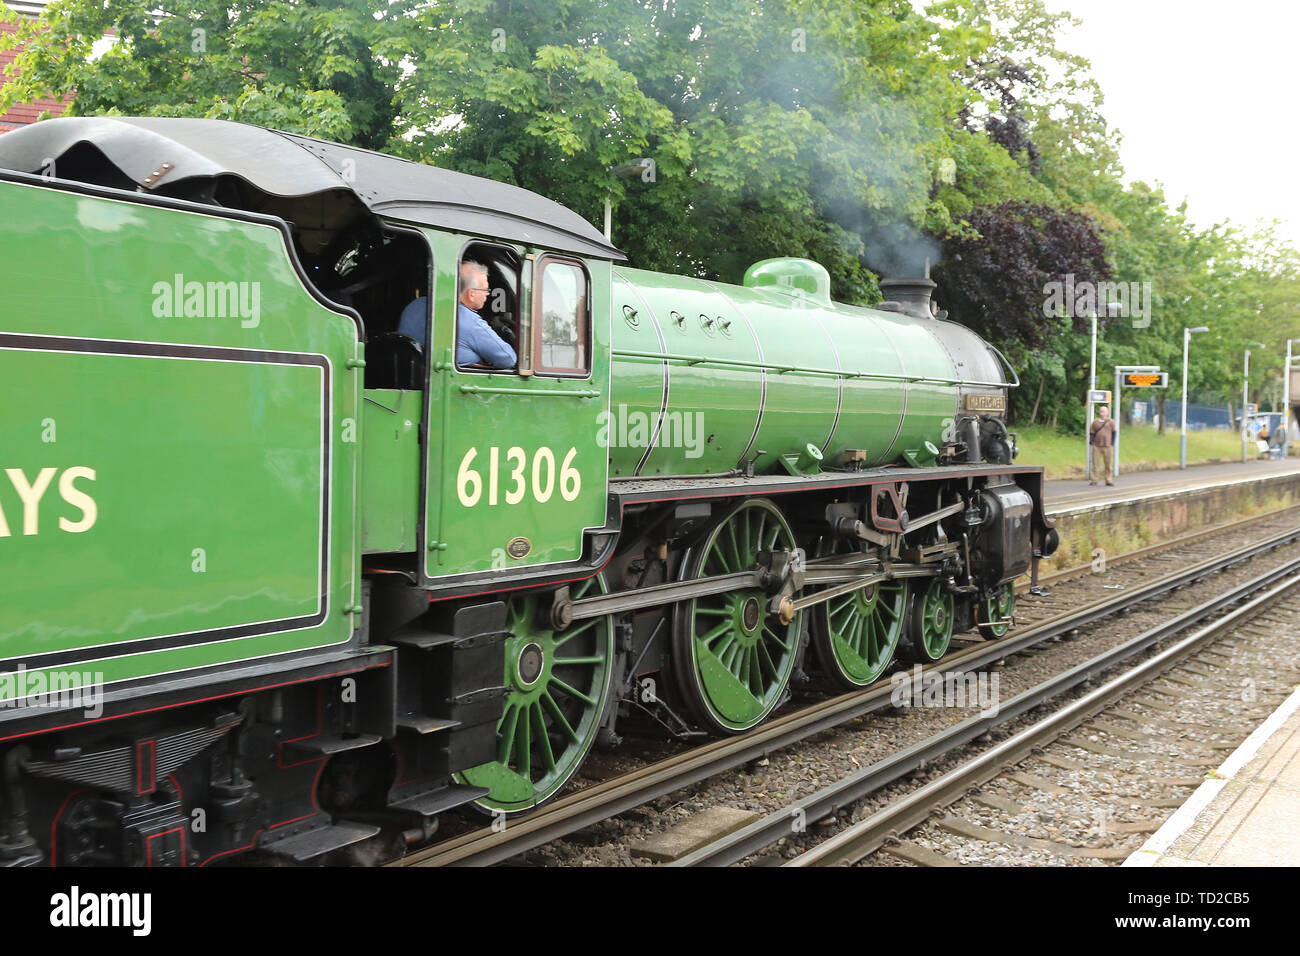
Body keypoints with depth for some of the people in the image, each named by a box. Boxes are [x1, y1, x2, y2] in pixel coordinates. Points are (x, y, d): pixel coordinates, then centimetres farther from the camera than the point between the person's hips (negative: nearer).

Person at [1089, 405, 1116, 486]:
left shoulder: (1110, 422, 5)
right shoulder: (1095, 422, 9)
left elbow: (1113, 433, 7)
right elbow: (1092, 433, 13)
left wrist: (1112, 443, -1)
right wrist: (1091, 441, -2)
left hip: (1107, 446, -1)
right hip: (1097, 446, 1)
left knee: (1108, 464, 2)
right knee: (1094, 463, -3)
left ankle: (1108, 480, 11)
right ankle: (1093, 480, 3)